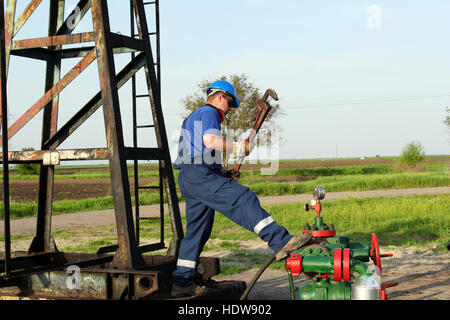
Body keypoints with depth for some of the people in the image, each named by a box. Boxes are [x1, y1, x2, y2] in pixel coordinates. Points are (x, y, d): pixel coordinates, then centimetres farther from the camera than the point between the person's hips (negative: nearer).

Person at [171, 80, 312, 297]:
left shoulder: (195, 116, 33)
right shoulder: (208, 112, 0)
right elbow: (210, 141, -19)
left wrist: (224, 173, 20)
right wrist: (238, 148, -7)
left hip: (189, 180, 11)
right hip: (199, 175, -11)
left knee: (197, 230, 12)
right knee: (243, 199, -21)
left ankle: (182, 283, 14)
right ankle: (280, 243, -34)